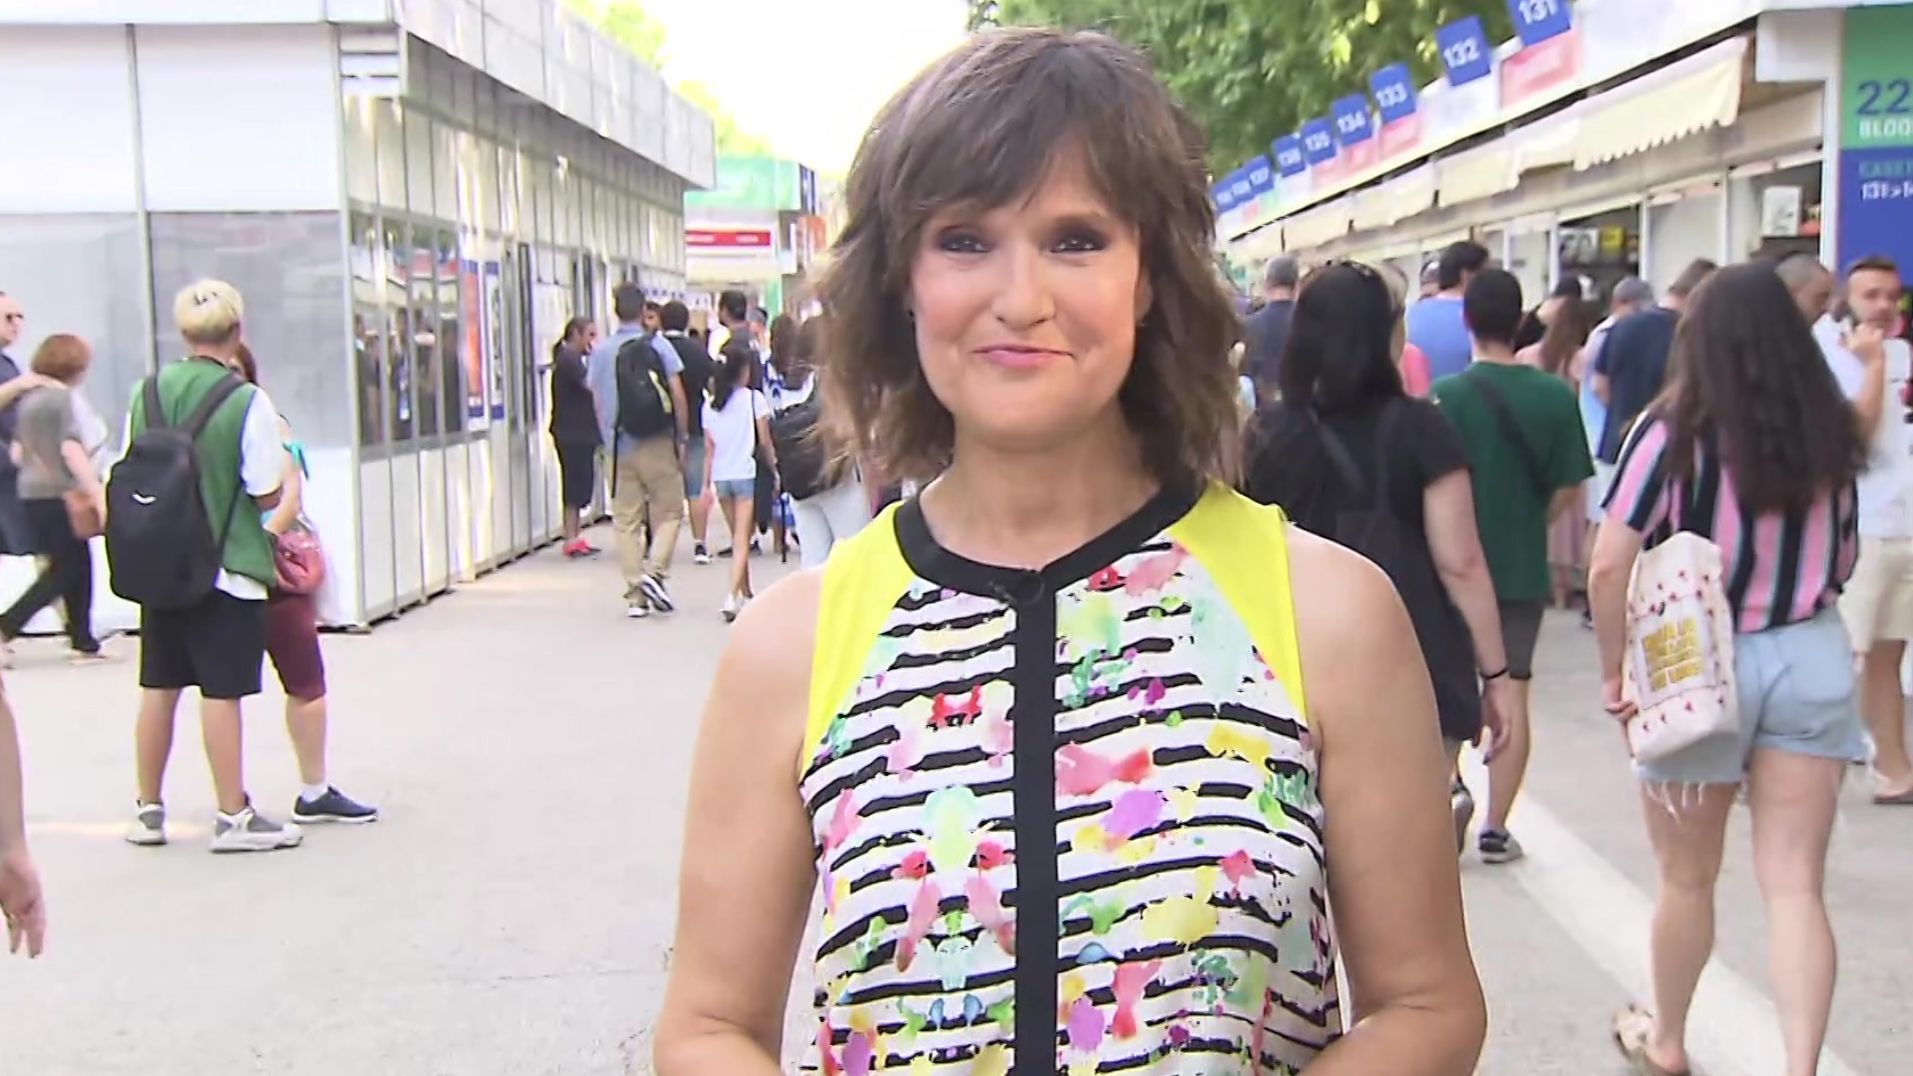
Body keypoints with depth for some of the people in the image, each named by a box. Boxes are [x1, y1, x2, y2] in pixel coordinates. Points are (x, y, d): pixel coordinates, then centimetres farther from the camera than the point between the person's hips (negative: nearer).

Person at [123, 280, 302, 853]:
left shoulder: (147, 392, 2)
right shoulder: (247, 401, -13)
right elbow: (267, 493, -12)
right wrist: (284, 472, 8)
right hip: (226, 568, -5)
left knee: (158, 687, 13)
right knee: (221, 692, -1)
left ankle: (148, 809, 23)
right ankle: (233, 816, 6)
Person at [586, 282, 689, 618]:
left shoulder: (601, 351, 2)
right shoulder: (658, 345, -4)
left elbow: (597, 402, 6)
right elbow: (677, 395, -6)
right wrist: (682, 436, 3)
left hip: (620, 446, 2)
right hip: (658, 443, -2)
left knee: (626, 521, 7)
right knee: (668, 512, 8)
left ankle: (635, 594, 7)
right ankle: (655, 571, -11)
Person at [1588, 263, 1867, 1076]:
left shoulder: (1672, 430, -12)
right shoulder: (1828, 434, 1)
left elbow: (1609, 565, -17)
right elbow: (1843, 560, 14)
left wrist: (1614, 672, -6)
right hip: (1813, 657, 3)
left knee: (1687, 878, 14)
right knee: (1795, 883, 4)